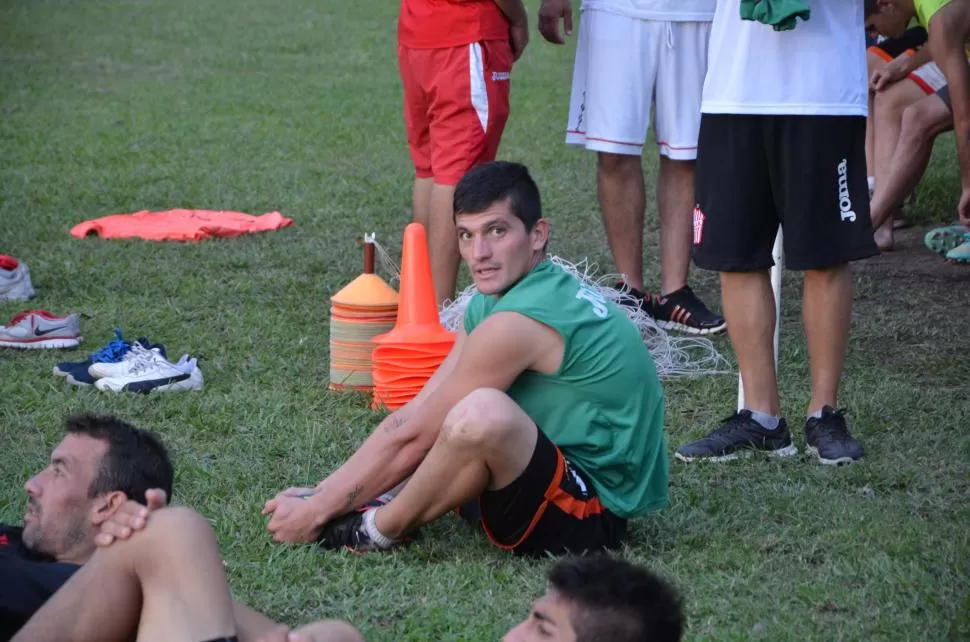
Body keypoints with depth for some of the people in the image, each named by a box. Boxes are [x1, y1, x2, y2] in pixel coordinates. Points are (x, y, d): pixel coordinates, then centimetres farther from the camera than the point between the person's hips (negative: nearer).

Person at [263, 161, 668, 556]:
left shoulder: (516, 322, -21)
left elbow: (413, 437, -16)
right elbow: (409, 416, 9)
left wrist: (318, 511, -8)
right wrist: (322, 494, 3)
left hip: (595, 515, -11)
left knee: (483, 413, -34)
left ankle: (381, 530, -10)